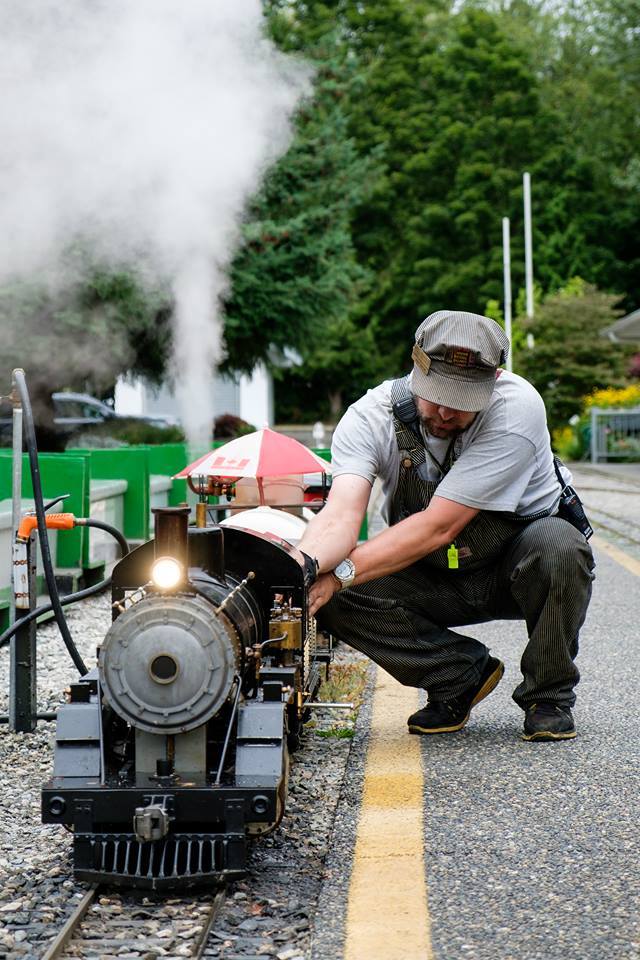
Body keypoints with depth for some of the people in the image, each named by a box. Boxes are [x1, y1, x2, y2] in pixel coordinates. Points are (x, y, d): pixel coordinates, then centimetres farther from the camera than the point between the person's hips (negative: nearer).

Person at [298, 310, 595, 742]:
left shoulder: (517, 407, -29)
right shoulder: (371, 415, -19)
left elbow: (439, 526, -33)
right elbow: (341, 515, -33)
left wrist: (339, 573, -40)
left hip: (517, 564, -2)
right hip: (435, 580, 3)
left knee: (558, 546, -36)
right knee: (335, 598, -23)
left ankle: (549, 694, -10)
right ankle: (463, 675, -1)